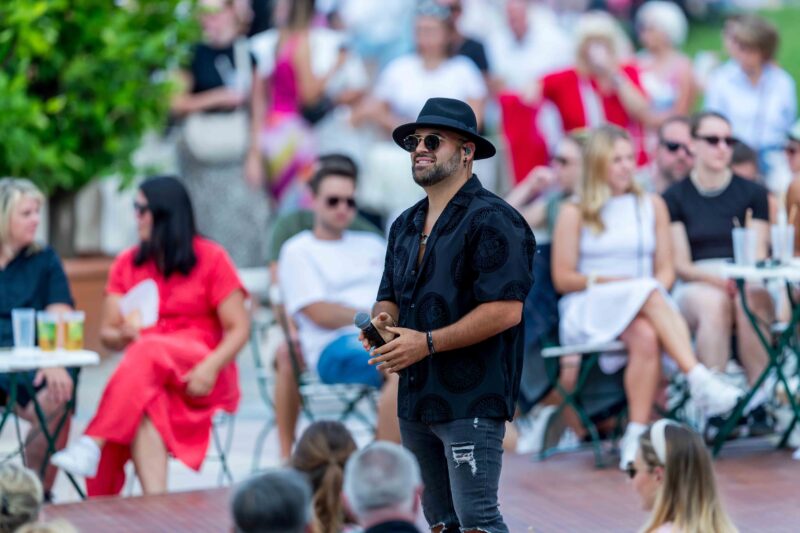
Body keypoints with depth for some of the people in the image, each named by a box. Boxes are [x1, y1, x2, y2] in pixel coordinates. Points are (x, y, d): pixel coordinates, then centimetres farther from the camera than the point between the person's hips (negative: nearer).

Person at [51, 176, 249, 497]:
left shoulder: (211, 259, 2)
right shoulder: (127, 264, 14)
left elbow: (239, 328, -2)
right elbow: (107, 335, 13)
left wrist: (211, 367, -19)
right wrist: (122, 335, -12)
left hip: (198, 376, -2)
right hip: (143, 369, 3)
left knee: (148, 353, -35)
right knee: (144, 401, -35)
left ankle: (93, 444, -42)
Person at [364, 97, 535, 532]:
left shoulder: (492, 220, -10)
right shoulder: (405, 225, 17)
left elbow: (505, 310, -18)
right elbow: (390, 297, 23)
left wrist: (427, 342, -20)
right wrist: (381, 323, -2)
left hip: (471, 402, -8)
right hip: (415, 399, 8)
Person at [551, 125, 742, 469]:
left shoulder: (652, 206, 18)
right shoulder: (574, 214, 8)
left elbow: (666, 270, 12)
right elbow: (562, 279, 3)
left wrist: (656, 291, -11)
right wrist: (613, 281, -9)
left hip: (644, 309, 2)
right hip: (587, 312, -2)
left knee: (647, 335, -37)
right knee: (646, 292, -35)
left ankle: (637, 435, -44)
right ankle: (700, 380, -46)